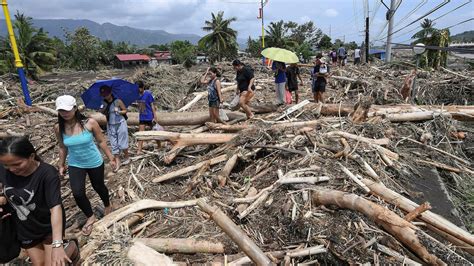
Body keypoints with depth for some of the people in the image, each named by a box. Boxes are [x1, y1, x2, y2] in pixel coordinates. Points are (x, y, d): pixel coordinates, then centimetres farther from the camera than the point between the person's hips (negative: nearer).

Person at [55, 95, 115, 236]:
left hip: (94, 162, -2)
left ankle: (107, 205, 51)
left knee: (98, 187, 18)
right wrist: (61, 165, 11)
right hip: (75, 165, 2)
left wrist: (111, 158, -6)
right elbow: (63, 147, 3)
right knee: (78, 193, -10)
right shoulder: (59, 128, -13)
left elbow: (101, 141, -11)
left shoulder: (90, 123, -22)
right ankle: (90, 217, 18)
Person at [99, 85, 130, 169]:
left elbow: (125, 110, -3)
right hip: (110, 126, 5)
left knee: (122, 144, 1)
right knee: (114, 145, 6)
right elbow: (104, 113, 13)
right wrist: (102, 111, -8)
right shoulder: (104, 103, 2)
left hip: (120, 124, -4)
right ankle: (117, 162, 14)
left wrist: (119, 111, -22)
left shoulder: (118, 101, -12)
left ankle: (127, 157, 26)